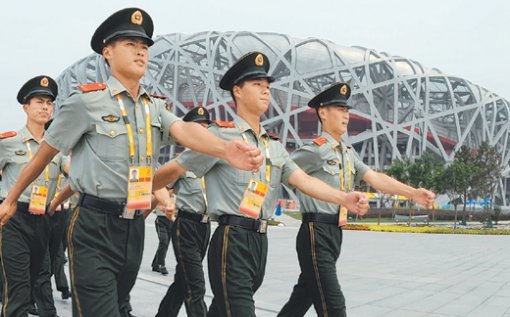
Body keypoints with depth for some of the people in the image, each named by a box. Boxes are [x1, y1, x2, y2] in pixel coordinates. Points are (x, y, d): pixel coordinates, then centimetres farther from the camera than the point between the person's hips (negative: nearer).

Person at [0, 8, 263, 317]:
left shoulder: (155, 106, 9)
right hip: (94, 227, -6)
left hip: (134, 226, 6)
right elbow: (45, 153, 3)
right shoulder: (87, 100, -7)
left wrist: (225, 149, -34)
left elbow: (185, 130, -12)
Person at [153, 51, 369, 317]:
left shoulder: (274, 145, 16)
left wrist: (343, 199, -9)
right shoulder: (221, 134, -5)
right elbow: (173, 170, -2)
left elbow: (303, 180, 5)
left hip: (260, 241, 7)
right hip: (232, 241, -7)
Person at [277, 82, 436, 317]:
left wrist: (412, 193, -3)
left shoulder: (348, 153, 14)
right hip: (315, 234, -8)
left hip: (335, 233, 8)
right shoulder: (315, 150, -11)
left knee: (303, 297, 17)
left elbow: (375, 178, 6)